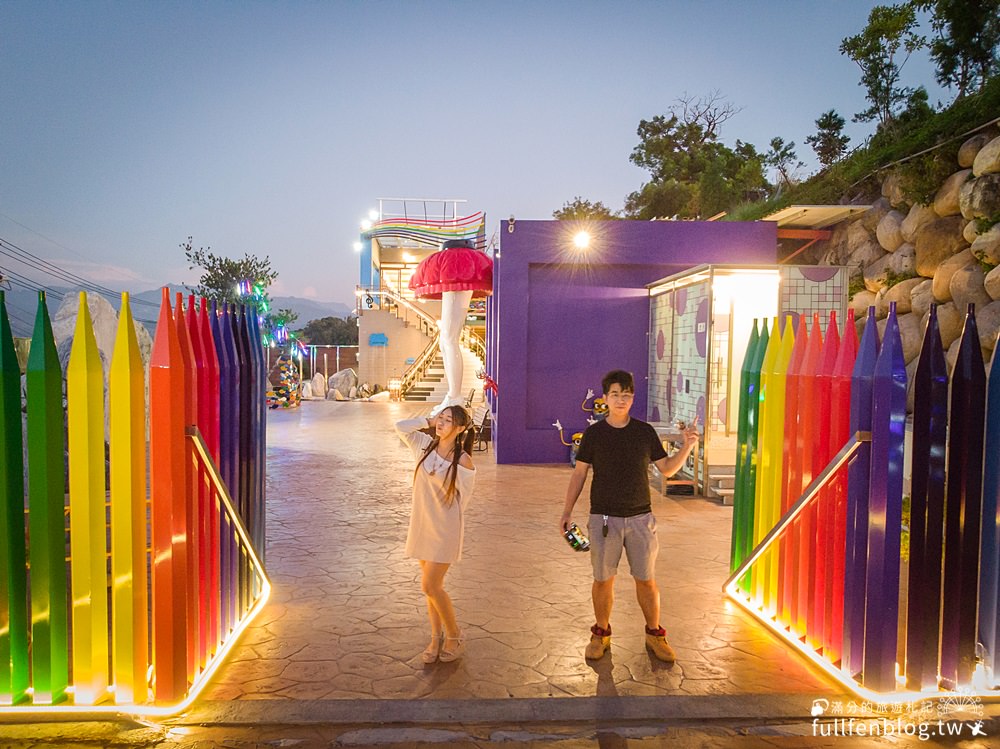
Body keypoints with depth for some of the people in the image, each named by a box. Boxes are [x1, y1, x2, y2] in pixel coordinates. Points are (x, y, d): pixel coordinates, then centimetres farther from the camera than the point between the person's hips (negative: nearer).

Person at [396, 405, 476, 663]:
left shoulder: (463, 462, -15)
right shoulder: (426, 445, -1)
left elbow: (463, 497, -6)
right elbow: (401, 427, -5)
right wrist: (429, 421, -6)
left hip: (445, 529, -5)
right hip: (422, 525, 5)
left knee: (430, 586, -5)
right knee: (432, 586, 14)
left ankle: (454, 636, 16)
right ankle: (437, 637, 29)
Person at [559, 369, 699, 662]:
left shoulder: (645, 432, 2)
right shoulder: (594, 433, -1)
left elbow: (667, 468, 8)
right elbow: (579, 473, 3)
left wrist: (687, 447, -7)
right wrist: (567, 511, -1)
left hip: (640, 517, 1)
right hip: (603, 518, -1)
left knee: (646, 580, 7)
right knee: (603, 580, 7)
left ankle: (654, 634, 26)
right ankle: (601, 634, 26)